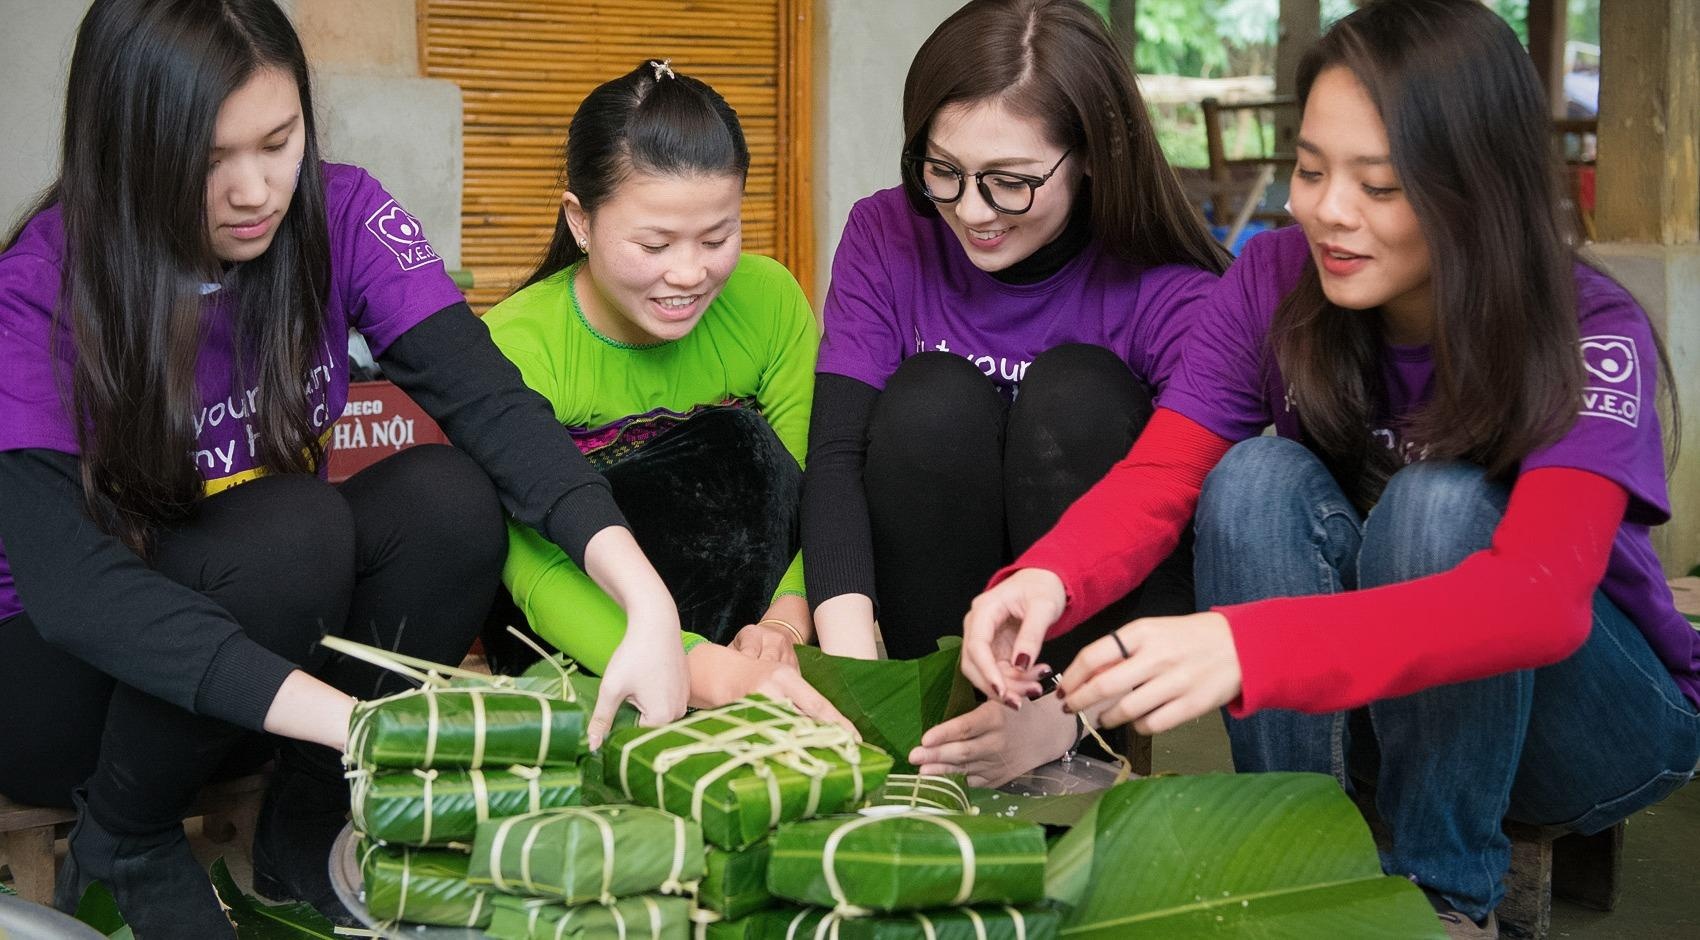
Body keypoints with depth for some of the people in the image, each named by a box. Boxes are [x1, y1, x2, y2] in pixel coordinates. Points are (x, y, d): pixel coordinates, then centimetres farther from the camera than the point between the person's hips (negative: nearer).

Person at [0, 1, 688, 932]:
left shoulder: (340, 217, -13)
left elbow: (487, 398, -24)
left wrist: (648, 603, -42)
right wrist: (358, 723, -45)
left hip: (282, 636, 4)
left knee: (448, 500, -24)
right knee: (293, 529, -32)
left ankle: (304, 823, -4)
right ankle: (124, 839, -7)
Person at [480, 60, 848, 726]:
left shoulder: (771, 302, -9)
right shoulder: (513, 350, -21)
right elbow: (541, 571, -31)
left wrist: (785, 620, -35)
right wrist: (702, 669, -49)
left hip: (731, 600, 4)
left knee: (742, 441, -23)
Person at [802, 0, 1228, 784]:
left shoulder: (1173, 297, -18)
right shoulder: (886, 238, -8)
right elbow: (836, 456, -19)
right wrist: (852, 669, -37)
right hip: (933, 615, 2)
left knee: (1076, 394, -27)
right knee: (931, 403, -26)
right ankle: (935, 720, -15)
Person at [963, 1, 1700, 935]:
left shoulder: (1591, 338, -25)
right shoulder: (1272, 284, -13)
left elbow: (1539, 596, -40)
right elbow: (1153, 482, -20)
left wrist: (1246, 644, -56)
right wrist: (1046, 580, -45)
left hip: (1588, 709, -3)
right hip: (1370, 707, 3)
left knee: (1440, 504, -32)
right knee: (1259, 478, -25)